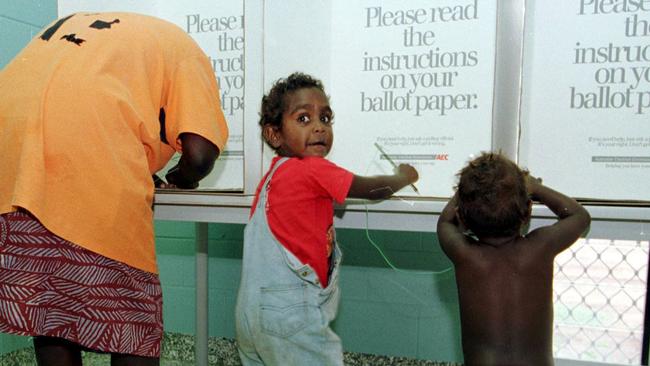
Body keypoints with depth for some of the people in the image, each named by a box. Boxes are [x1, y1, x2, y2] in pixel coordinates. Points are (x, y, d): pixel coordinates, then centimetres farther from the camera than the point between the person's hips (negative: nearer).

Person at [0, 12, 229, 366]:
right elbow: (199, 153, 0)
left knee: (46, 303, 19)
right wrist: (180, 178, 23)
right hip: (92, 168, -6)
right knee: (129, 320, 9)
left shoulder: (74, 24, 34)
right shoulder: (184, 48, 16)